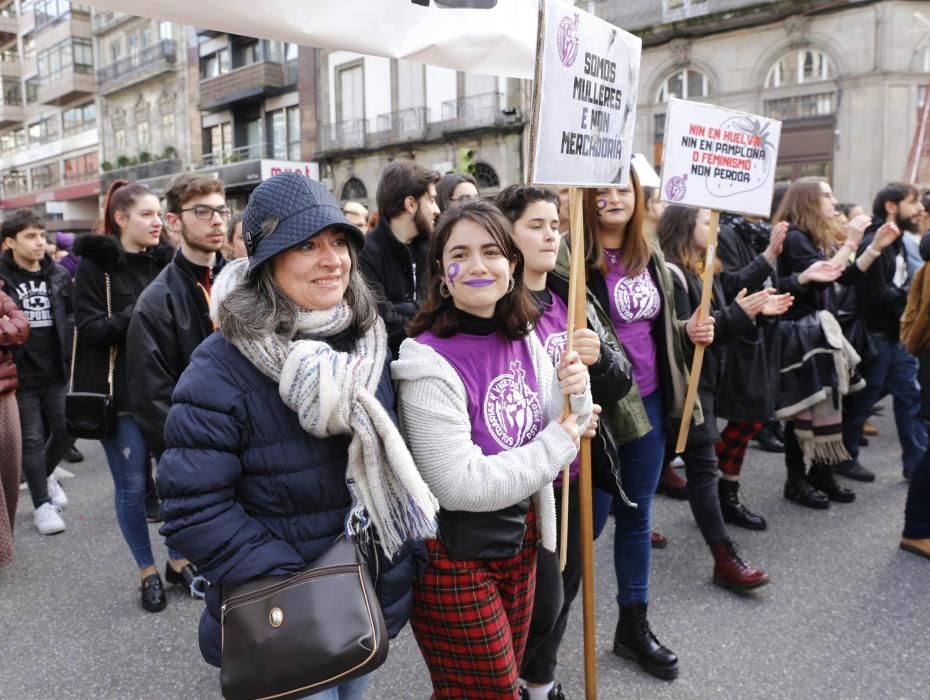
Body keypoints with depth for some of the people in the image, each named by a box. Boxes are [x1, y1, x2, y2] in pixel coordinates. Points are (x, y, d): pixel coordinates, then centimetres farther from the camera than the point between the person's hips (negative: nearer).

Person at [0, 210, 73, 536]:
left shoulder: (59, 275, 4)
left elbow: (73, 318, 10)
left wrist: (73, 359, 3)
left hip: (57, 374, 4)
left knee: (66, 430, 9)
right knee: (32, 439, 4)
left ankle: (44, 475, 39)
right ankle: (42, 504, 16)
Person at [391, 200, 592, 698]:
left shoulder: (524, 337, -2)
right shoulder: (430, 363, -23)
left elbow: (554, 432, 7)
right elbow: (459, 486, -26)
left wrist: (572, 394, -15)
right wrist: (556, 446, -19)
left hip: (519, 539, 7)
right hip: (454, 559, -7)